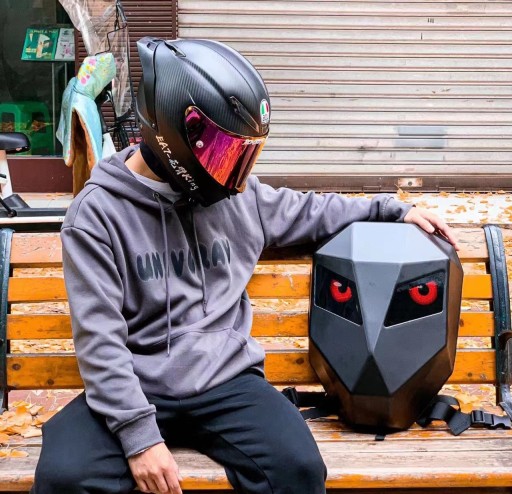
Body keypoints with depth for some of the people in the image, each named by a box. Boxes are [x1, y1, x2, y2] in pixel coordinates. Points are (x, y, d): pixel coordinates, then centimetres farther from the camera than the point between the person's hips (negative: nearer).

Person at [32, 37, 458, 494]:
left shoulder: (238, 196, 7)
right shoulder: (98, 212, -7)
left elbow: (311, 212, 27)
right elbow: (99, 335, -12)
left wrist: (393, 210, 23)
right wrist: (139, 434, -20)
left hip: (227, 379, 3)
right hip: (137, 387, -2)